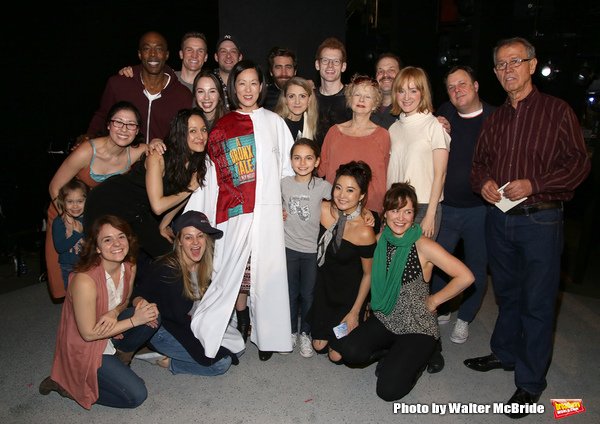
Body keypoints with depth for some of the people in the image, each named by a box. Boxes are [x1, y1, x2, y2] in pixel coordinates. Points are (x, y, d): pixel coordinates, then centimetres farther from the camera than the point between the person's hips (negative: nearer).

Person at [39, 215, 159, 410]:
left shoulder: (129, 266, -11)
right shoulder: (84, 280, -32)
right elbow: (88, 334, -23)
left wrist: (114, 312, -18)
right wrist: (135, 320, -24)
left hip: (109, 331, 6)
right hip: (83, 348, -6)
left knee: (152, 314, -17)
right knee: (136, 395, -11)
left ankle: (120, 355, 8)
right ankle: (68, 384, 4)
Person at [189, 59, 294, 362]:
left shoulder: (274, 122, 12)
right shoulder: (222, 126, 10)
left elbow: (288, 166, 11)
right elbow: (217, 172, 7)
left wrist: (287, 202, 3)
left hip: (268, 209, 0)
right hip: (235, 212, 0)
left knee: (267, 270, 1)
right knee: (236, 268, -1)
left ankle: (268, 334, 12)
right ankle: (242, 324, 16)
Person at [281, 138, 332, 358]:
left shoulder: (322, 186, -10)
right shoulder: (284, 183, -4)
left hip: (312, 249, -1)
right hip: (289, 247, 1)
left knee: (308, 294, 10)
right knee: (291, 292, 13)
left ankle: (305, 334, 30)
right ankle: (292, 331, 33)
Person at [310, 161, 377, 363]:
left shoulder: (364, 232, -27)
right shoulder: (323, 209, -17)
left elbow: (368, 274, -14)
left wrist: (355, 312, -9)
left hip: (349, 293, -4)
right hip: (324, 286, 4)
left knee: (337, 355, 8)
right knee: (319, 345, 14)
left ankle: (362, 316, 30)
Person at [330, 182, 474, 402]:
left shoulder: (423, 246, -18)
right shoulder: (381, 238, -2)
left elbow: (465, 277, -23)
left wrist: (434, 300, -14)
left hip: (417, 327, -5)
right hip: (385, 318, 5)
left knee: (389, 389, -16)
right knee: (349, 351, -20)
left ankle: (419, 355, 14)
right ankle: (394, 353, 10)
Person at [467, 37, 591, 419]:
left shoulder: (557, 111, -4)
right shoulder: (495, 119, 12)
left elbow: (579, 163, -7)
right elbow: (480, 162, 18)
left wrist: (533, 184, -19)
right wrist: (483, 182, -4)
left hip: (540, 220, -5)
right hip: (498, 218, 5)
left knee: (537, 302, 2)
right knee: (507, 293, 19)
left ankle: (530, 382, 16)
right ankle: (505, 353, 37)